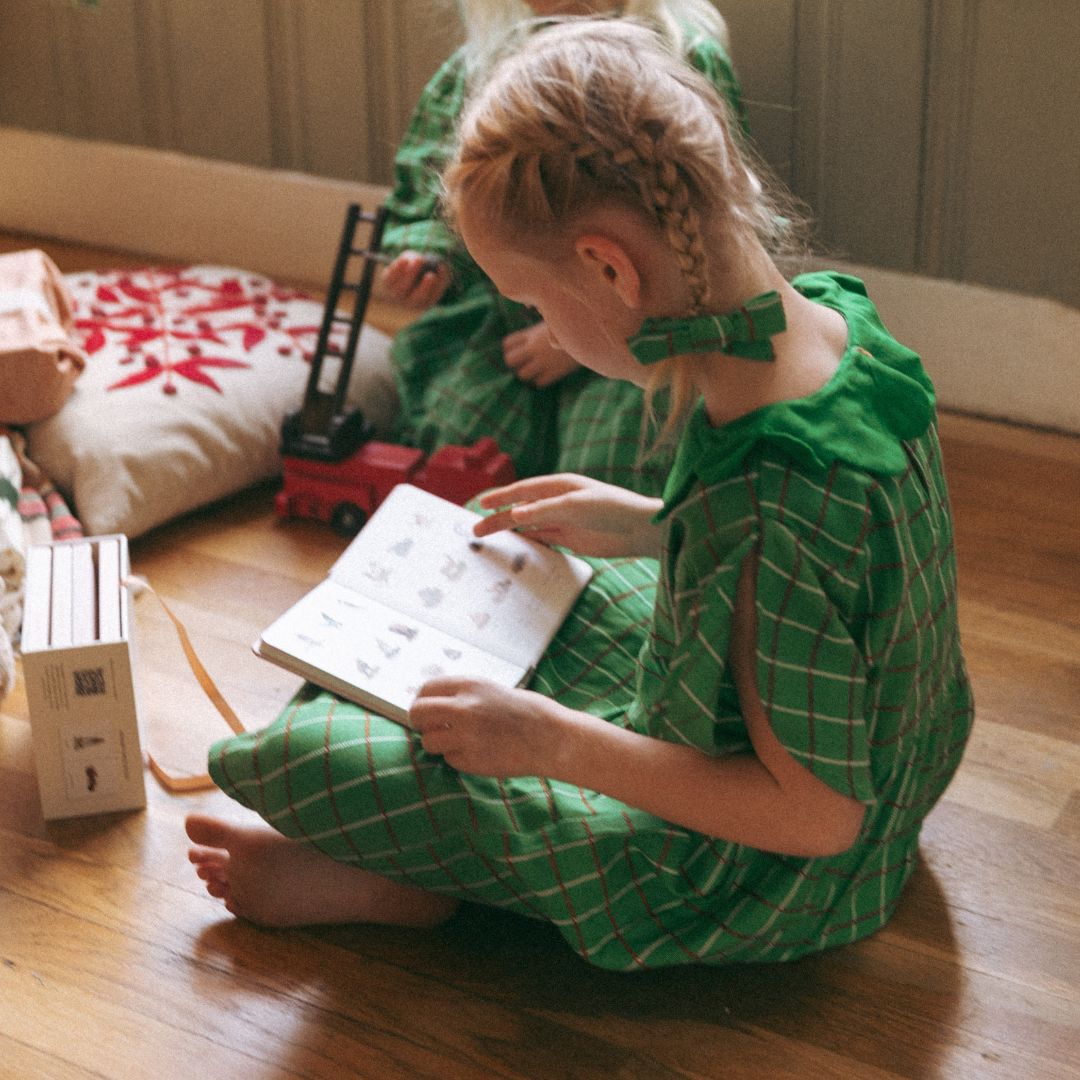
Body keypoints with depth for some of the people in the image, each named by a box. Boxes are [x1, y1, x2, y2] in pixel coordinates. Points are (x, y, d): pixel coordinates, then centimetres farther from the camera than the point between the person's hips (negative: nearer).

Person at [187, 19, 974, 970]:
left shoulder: (773, 494, -38)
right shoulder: (831, 313, -11)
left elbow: (816, 813, -28)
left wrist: (556, 743, -25)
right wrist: (647, 527, 6)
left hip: (751, 884, -9)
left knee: (286, 756, -12)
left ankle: (400, 884, 14)